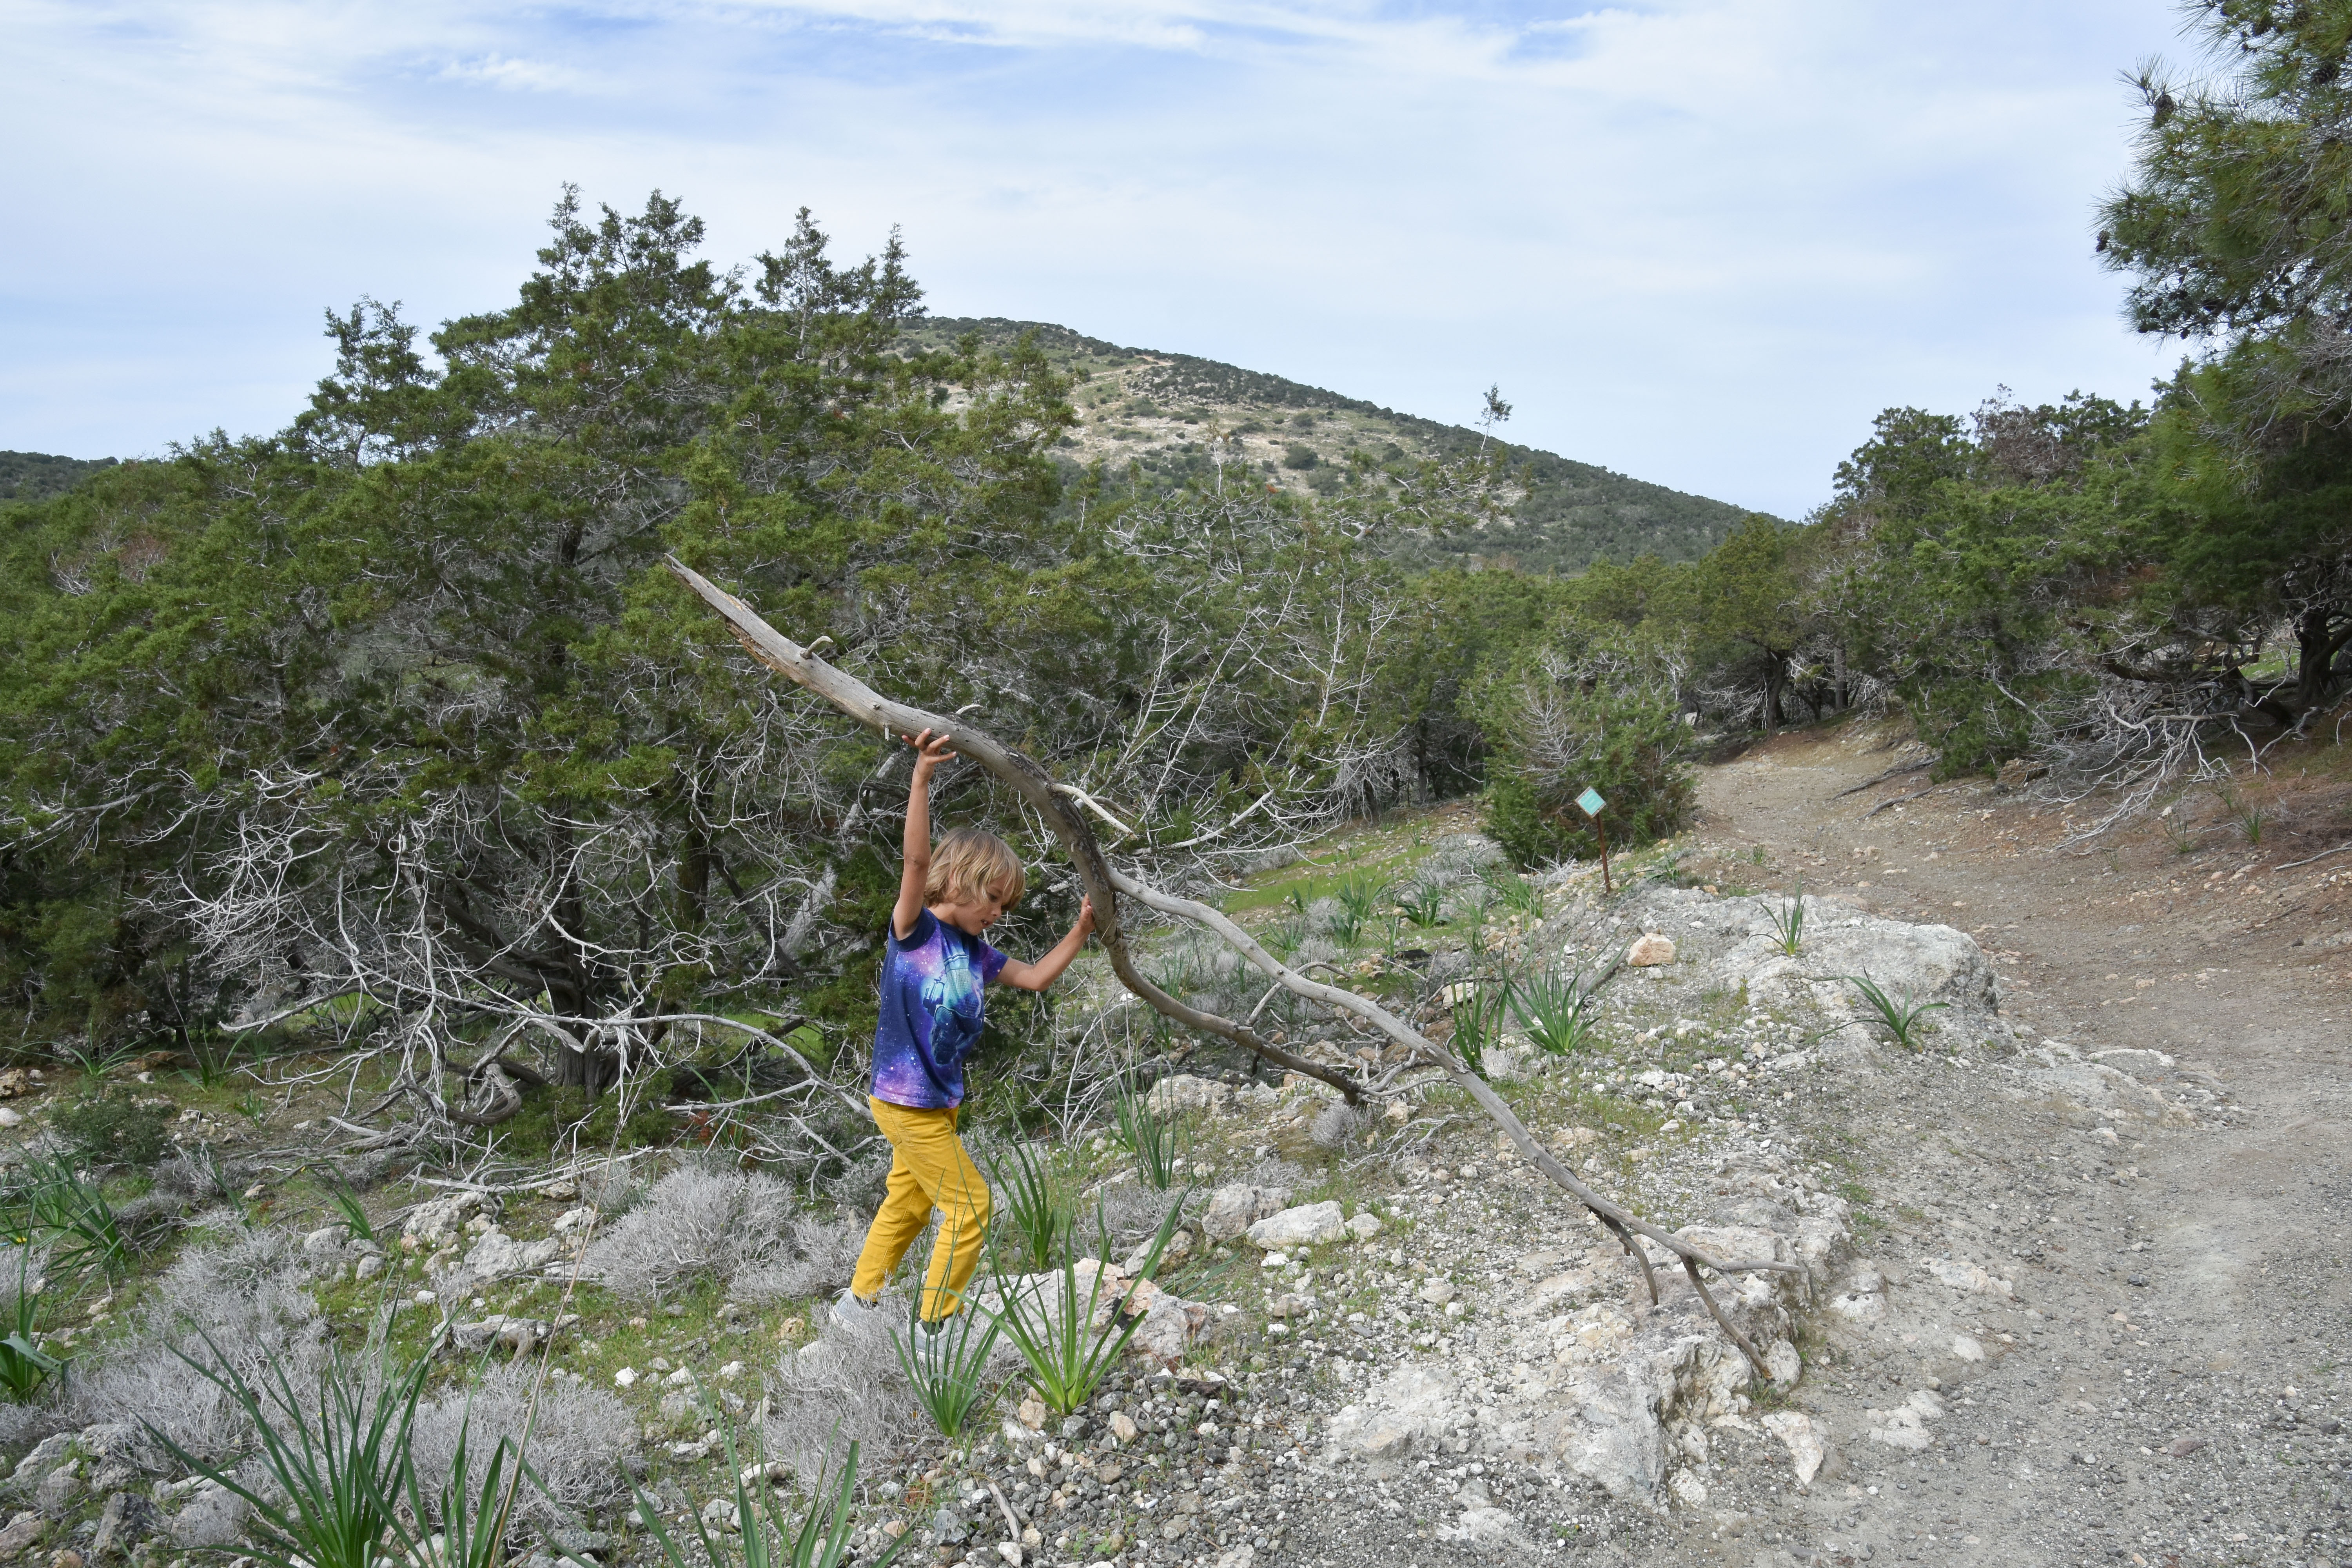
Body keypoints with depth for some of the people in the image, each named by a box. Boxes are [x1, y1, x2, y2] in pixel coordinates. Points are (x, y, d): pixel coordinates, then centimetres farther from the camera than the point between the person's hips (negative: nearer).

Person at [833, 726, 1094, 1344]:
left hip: (938, 1100, 8)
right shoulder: (914, 930, -16)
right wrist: (922, 777, -41)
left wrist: (1081, 931, 3)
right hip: (907, 1101, -8)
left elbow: (1036, 977, 13)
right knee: (968, 1205, -2)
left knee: (908, 1203, 21)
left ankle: (858, 1303, 38)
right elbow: (918, 860, -30)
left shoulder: (976, 952, 5)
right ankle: (935, 1324, 11)